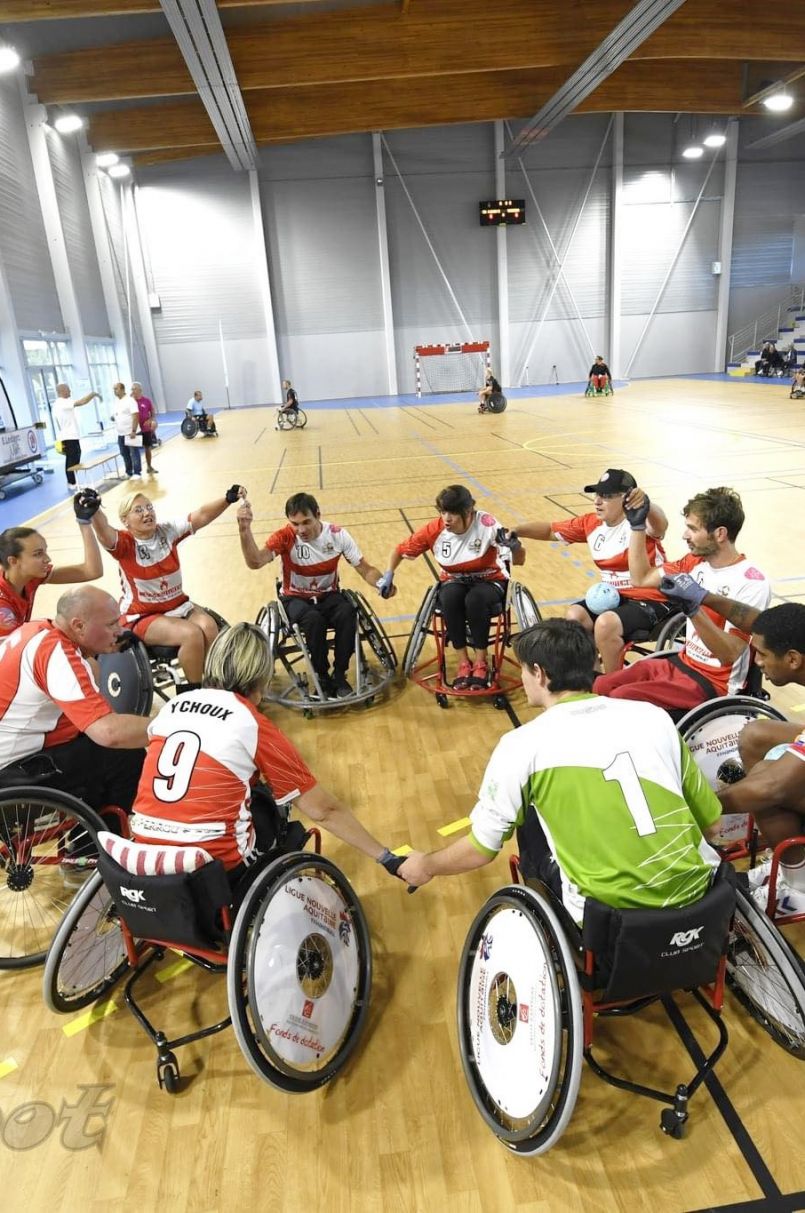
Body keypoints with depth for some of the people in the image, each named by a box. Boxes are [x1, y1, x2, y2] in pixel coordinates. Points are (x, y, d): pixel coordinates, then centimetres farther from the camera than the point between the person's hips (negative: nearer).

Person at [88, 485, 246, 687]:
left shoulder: (168, 531, 0)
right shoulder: (124, 544, -10)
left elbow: (201, 516, -10)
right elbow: (104, 532, -32)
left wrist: (228, 498, -26)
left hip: (178, 605, 4)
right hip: (142, 616, -4)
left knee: (209, 626, -24)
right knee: (191, 634, -28)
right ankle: (196, 690, -9)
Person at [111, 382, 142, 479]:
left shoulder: (130, 400, -10)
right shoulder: (116, 401, 14)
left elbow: (135, 416, -16)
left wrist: (133, 431, -22)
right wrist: (113, 417, 5)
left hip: (130, 432, -8)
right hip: (120, 433, 8)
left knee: (134, 453, -3)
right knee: (124, 454, 10)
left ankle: (137, 472, 2)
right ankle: (129, 472, 19)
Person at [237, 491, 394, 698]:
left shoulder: (337, 534, -11)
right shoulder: (285, 537, -17)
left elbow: (365, 569, -7)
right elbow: (255, 562, -35)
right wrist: (245, 530, -51)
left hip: (328, 595, 2)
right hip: (295, 598, -2)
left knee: (347, 613, -32)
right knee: (314, 619, -35)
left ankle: (339, 675, -13)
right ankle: (322, 676, -12)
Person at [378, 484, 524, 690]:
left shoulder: (486, 524, -24)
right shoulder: (434, 529, -16)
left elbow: (519, 561, -28)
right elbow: (400, 550, -1)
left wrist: (515, 546, -50)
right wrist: (389, 574, -16)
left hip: (489, 581, -2)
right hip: (454, 582, 2)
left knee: (475, 599, -36)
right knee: (450, 597, -33)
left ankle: (481, 662, -15)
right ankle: (463, 662, -17)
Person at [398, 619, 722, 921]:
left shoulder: (522, 744, -7)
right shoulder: (654, 715, 4)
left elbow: (481, 848, 2)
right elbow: (709, 819, 11)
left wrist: (425, 865, 22)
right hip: (698, 890, 4)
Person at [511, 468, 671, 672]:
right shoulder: (591, 523, 0)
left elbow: (661, 526, -42)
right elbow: (550, 530, 7)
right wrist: (515, 531, -9)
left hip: (650, 599, -7)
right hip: (612, 596, 7)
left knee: (605, 623, -30)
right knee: (574, 615, -15)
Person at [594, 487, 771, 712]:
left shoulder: (752, 583, -20)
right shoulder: (696, 562, 2)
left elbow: (729, 653, -25)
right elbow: (641, 578, 11)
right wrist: (638, 525, 4)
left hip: (714, 682, -7)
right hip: (681, 662, 7)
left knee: (622, 698, -23)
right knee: (599, 686, -6)